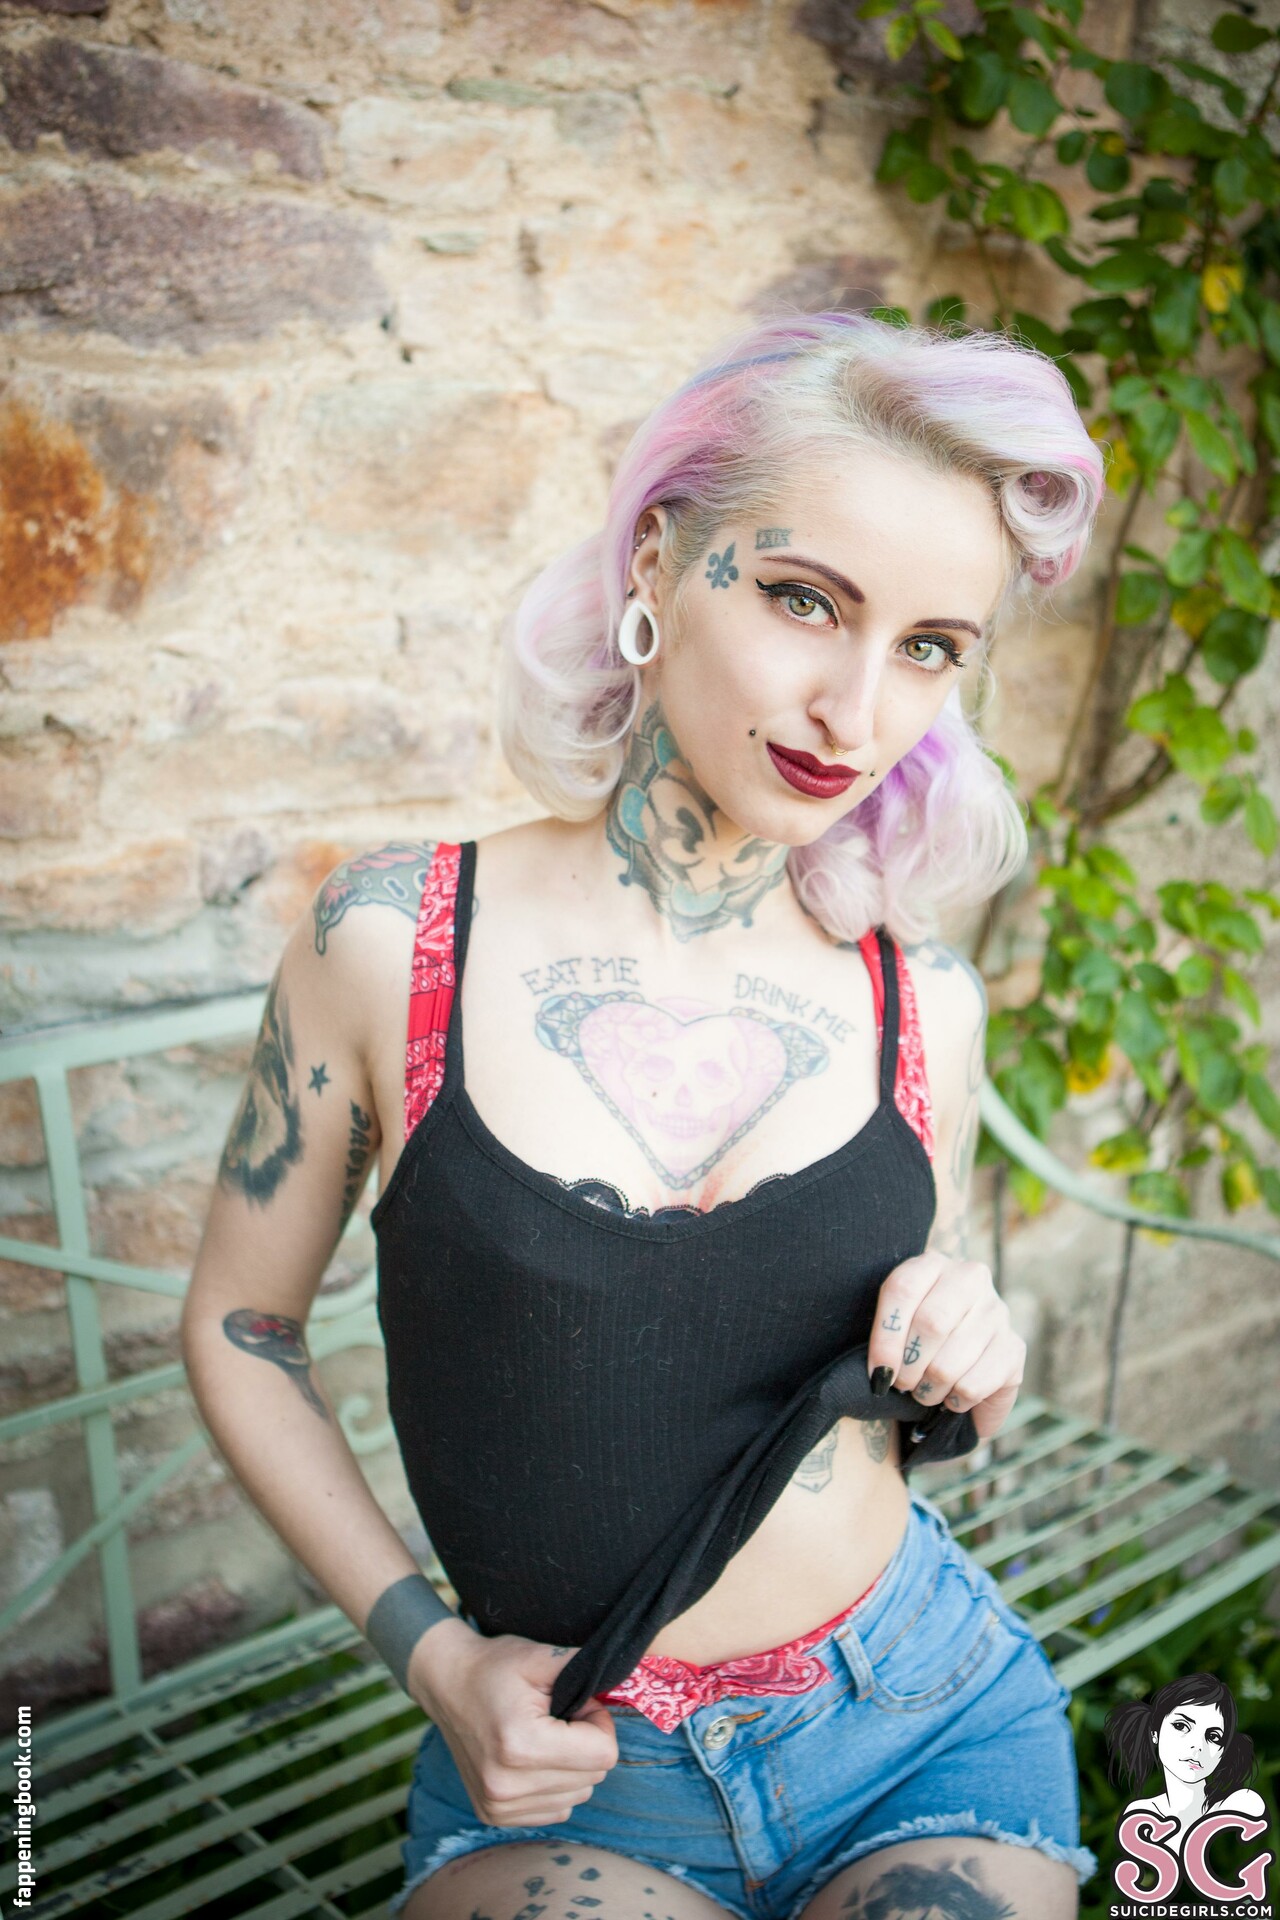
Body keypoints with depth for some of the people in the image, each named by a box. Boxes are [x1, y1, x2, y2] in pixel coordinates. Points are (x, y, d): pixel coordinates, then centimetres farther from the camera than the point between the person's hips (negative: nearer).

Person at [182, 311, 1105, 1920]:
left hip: (927, 1725, 3)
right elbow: (240, 1329, 0)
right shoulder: (392, 937, -12)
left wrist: (965, 1372, -11)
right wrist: (427, 1651, -7)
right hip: (561, 1782, -2)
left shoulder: (924, 1002, -4)